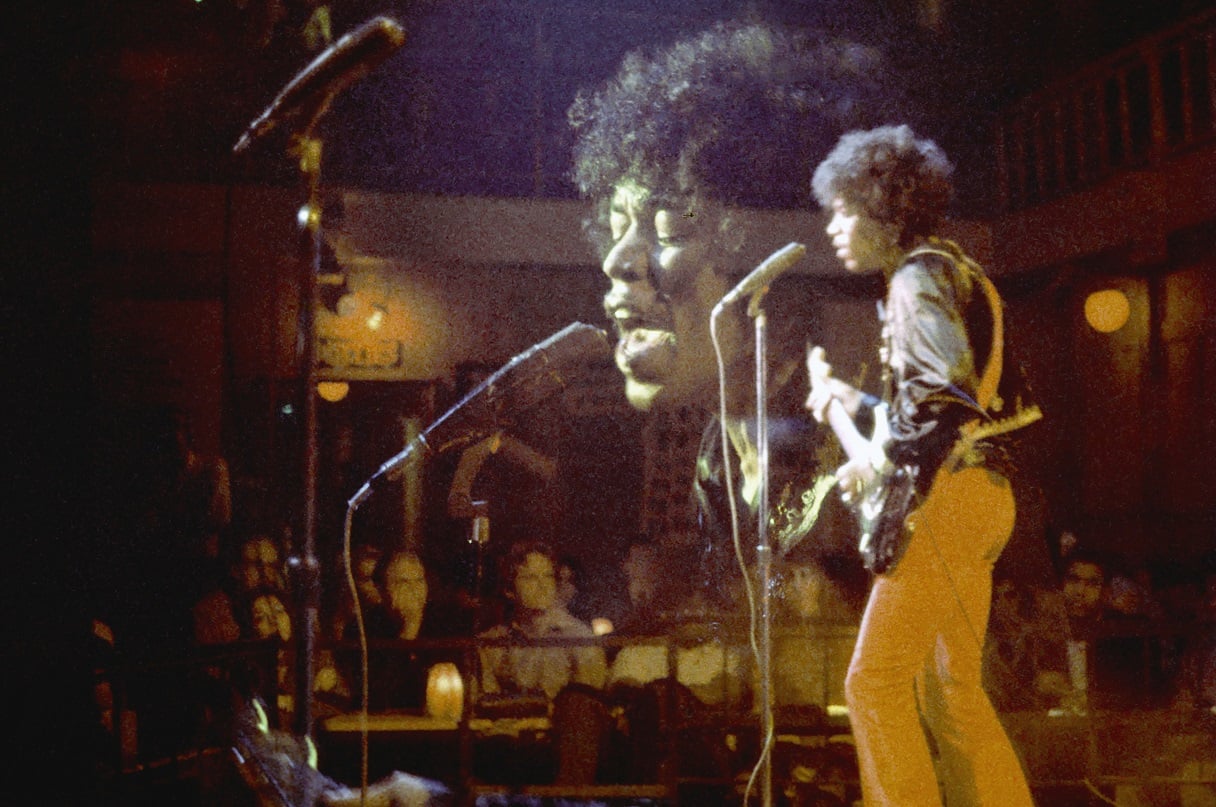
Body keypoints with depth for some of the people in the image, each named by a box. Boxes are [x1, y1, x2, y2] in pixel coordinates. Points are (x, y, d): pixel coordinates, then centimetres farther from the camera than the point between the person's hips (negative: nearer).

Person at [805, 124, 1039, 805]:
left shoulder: (919, 276, -8)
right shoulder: (950, 276, 22)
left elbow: (946, 391, -23)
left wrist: (879, 461, -14)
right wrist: (848, 401, 22)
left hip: (946, 495, -10)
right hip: (981, 495, 10)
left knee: (875, 681, -9)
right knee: (951, 690, 13)